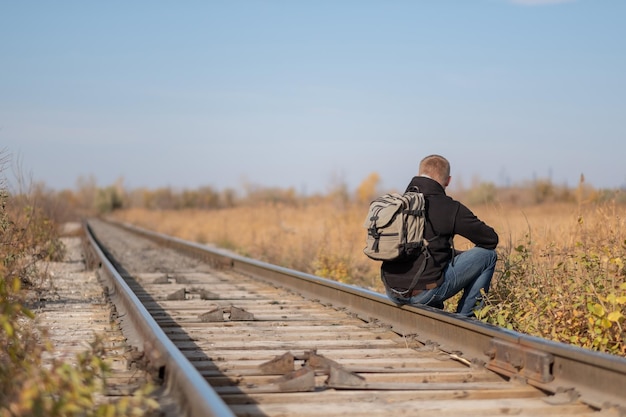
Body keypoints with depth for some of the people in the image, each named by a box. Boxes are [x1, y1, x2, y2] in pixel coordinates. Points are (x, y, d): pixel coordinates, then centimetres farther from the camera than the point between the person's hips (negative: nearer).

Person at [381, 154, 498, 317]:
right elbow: (491, 239, 4)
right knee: (488, 255, 8)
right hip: (423, 294, -7)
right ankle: (464, 318, 12)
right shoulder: (450, 208, -7)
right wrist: (467, 255, 25)